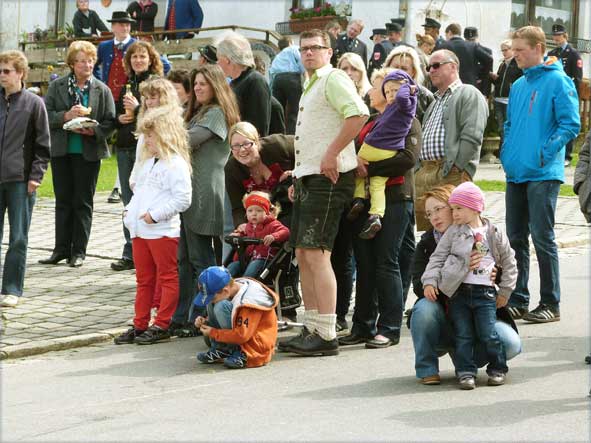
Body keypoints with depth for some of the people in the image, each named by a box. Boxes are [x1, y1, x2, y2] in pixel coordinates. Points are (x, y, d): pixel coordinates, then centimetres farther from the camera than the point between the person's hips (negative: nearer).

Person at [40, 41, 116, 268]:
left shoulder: (102, 90, 1)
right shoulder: (57, 86, 3)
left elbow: (110, 123, -1)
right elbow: (46, 115, -2)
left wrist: (93, 131, -18)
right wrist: (67, 116, -17)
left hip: (89, 152, -1)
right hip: (61, 150, 1)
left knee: (83, 202, 3)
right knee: (63, 200, 8)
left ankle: (79, 251, 10)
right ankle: (62, 249, 16)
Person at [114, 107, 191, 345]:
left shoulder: (176, 164, -12)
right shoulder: (148, 162, 17)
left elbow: (182, 198, -19)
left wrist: (155, 214, -19)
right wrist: (129, 209, 10)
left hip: (163, 231, -9)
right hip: (140, 231, 9)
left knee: (167, 278, 1)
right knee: (144, 279, 14)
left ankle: (162, 325, 5)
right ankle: (140, 325, 20)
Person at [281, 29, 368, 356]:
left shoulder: (333, 79, -8)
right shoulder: (310, 85, 22)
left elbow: (359, 114, -26)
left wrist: (332, 154, -23)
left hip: (327, 178, -10)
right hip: (308, 179, 10)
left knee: (317, 253, -13)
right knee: (303, 255, 10)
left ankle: (327, 336, -11)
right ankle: (312, 329, 17)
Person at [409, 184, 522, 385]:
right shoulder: (426, 244, -3)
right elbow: (419, 287, -16)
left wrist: (496, 274, -20)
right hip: (443, 319, 0)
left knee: (511, 344, -25)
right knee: (425, 307, -32)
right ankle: (426, 368, -10)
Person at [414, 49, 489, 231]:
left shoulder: (469, 95, 1)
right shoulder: (435, 101, 30)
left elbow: (472, 137, -11)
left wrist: (451, 169, -16)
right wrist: (419, 170, 12)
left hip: (452, 175, -8)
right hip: (424, 173, 8)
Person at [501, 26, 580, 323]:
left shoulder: (558, 81, -7)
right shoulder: (518, 86, 16)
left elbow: (570, 124, -12)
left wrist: (545, 153, -15)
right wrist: (508, 153, 11)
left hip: (542, 174, -7)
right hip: (515, 173, 7)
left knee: (542, 238, -5)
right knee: (516, 238, 10)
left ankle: (551, 304, 4)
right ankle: (517, 301, 18)